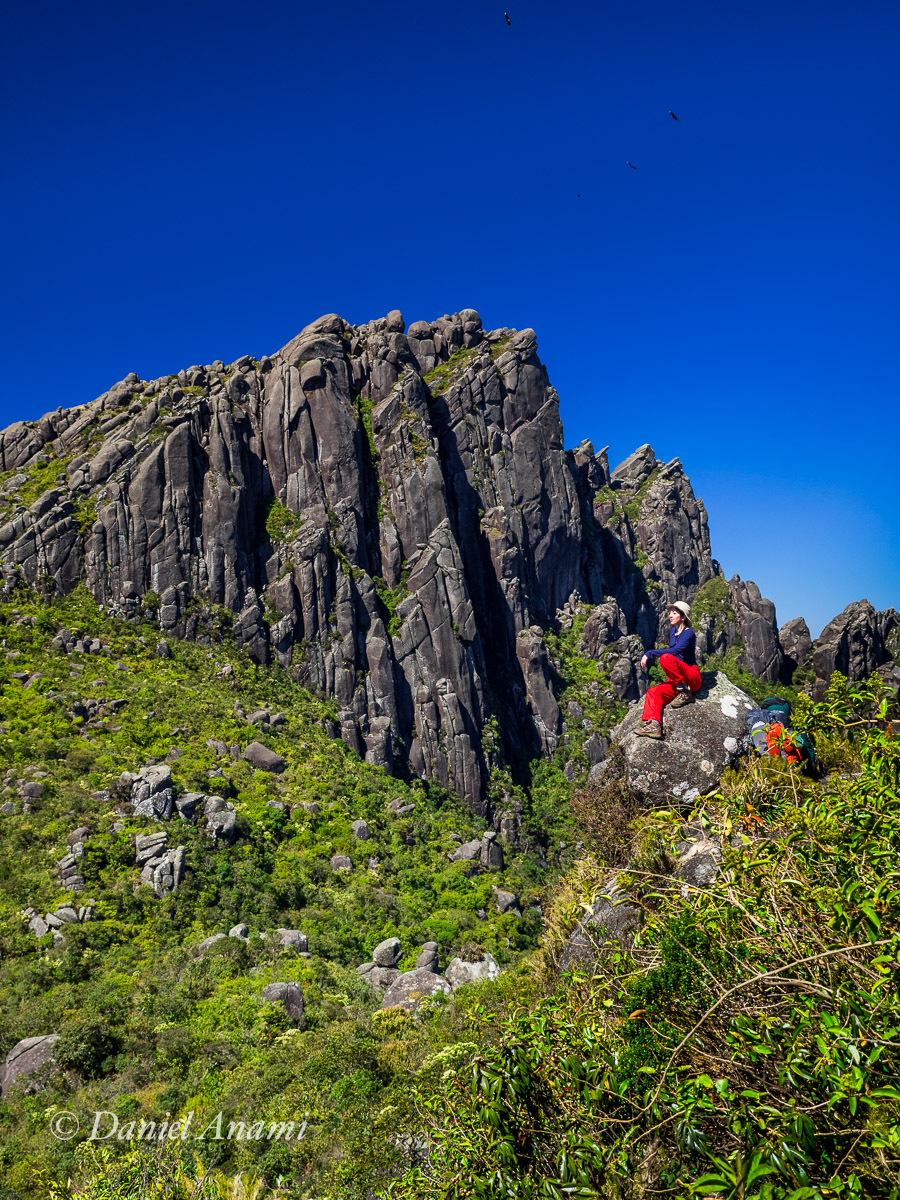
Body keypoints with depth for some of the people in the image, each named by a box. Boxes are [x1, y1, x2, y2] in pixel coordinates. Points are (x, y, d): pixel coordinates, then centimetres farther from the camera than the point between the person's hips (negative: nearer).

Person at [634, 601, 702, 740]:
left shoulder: (688, 633, -10)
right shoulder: (672, 631, 16)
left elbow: (675, 651, -26)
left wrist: (649, 653, -25)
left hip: (692, 678, -7)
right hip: (676, 680, 7)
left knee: (666, 658, -30)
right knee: (653, 692, -19)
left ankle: (685, 693, -21)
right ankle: (653, 724, -35)